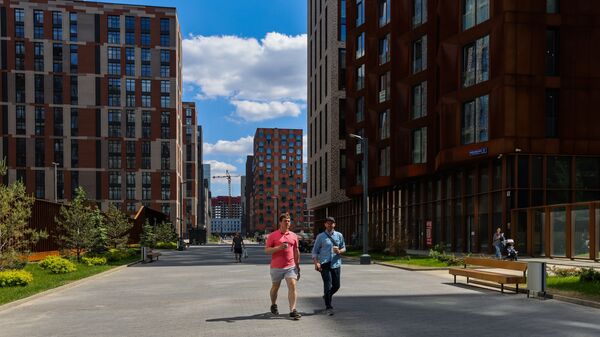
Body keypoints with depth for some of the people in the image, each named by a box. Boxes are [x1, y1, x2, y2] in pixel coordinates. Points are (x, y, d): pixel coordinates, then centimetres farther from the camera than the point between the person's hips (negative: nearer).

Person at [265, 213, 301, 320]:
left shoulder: (293, 235, 8)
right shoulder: (273, 235, -3)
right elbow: (267, 250, -6)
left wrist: (297, 266, 14)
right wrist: (279, 248, -22)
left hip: (290, 266, 2)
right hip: (276, 267, -2)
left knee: (292, 286, -12)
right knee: (275, 287, 14)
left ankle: (292, 311, -11)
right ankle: (273, 305, 39)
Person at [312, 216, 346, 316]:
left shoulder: (339, 235, 10)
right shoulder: (320, 236, 3)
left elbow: (343, 248, 16)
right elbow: (315, 251, 3)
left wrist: (339, 251, -9)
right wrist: (316, 263, -13)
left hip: (336, 264, 3)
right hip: (324, 264, -3)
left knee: (336, 286, 8)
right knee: (328, 285, -10)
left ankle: (327, 296, 39)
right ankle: (328, 307, -1)